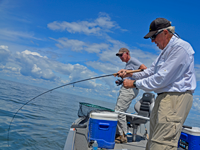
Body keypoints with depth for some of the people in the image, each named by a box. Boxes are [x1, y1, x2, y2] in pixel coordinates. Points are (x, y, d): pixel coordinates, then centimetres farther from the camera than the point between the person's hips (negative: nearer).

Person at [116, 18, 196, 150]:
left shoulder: (180, 48, -17)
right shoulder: (167, 49, 18)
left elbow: (161, 79, -22)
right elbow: (152, 71, 20)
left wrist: (134, 83, -14)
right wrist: (130, 74, 9)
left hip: (176, 98, -11)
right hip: (164, 96, 11)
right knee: (153, 139, 16)